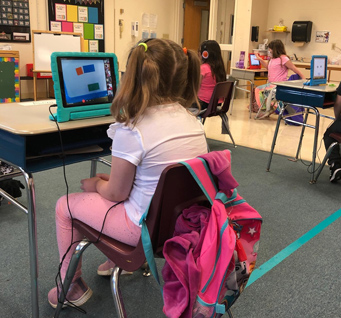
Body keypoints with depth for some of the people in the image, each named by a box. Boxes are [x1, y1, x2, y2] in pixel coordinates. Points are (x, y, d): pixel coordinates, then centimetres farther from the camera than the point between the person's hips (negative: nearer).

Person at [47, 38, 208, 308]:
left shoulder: (131, 132, -25)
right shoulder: (192, 119, -3)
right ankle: (119, 260, 47)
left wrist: (95, 184, 9)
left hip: (148, 228, -7)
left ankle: (72, 288, 30)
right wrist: (112, 179, 12)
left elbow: (116, 194, -13)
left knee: (65, 206, 12)